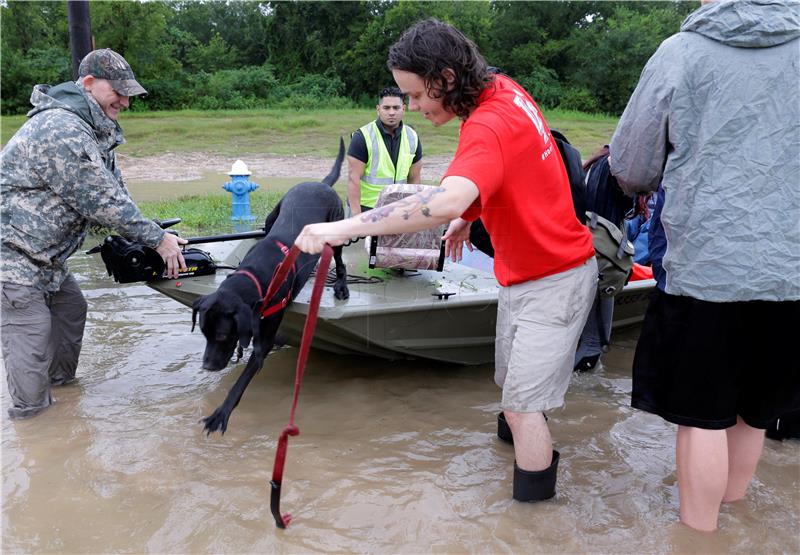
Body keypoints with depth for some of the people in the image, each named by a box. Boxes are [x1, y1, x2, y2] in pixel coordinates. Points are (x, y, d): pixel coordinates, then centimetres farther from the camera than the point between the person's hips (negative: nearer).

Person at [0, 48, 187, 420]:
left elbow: (114, 190, 11)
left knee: (70, 307, 19)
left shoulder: (95, 130, 10)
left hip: (43, 252, 10)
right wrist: (157, 239, -17)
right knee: (31, 330, -4)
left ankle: (61, 380, 37)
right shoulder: (63, 130, -25)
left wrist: (149, 237, 2)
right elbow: (102, 200, -25)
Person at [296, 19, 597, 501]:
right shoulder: (502, 89, 0)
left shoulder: (489, 126, -30)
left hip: (553, 279, -9)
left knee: (522, 407, -5)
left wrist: (344, 227, -50)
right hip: (525, 273, 9)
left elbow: (446, 202, -48)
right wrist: (470, 217, 9)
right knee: (513, 386, 22)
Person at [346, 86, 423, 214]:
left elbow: (415, 178, 9)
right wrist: (356, 213, -19)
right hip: (365, 208, -4)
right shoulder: (362, 137, -10)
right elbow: (353, 177, -14)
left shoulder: (412, 137, 3)